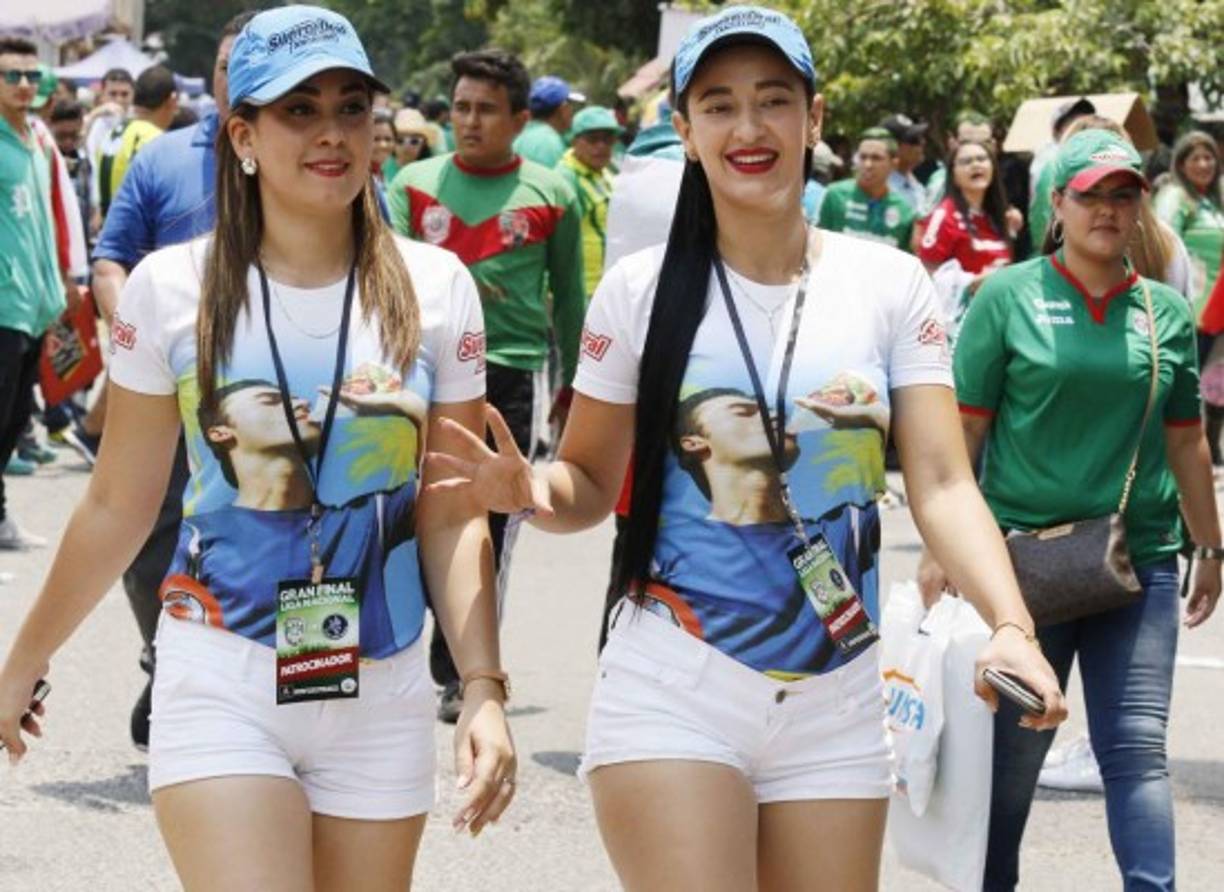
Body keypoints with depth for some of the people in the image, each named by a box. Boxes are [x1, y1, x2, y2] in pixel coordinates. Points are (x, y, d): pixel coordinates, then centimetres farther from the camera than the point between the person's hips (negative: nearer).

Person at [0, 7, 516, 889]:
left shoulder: (434, 289, 0)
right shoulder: (172, 289, -3)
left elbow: (453, 519, 2)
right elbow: (118, 507, 6)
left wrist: (486, 689, -7)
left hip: (382, 697, 2)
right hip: (222, 688, -2)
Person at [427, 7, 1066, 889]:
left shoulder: (889, 284, 1)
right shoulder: (643, 288, -2)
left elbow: (942, 483, -4)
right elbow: (592, 484, 6)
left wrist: (1011, 627, -20)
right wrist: (532, 489, -18)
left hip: (838, 707, 2)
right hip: (673, 693, -2)